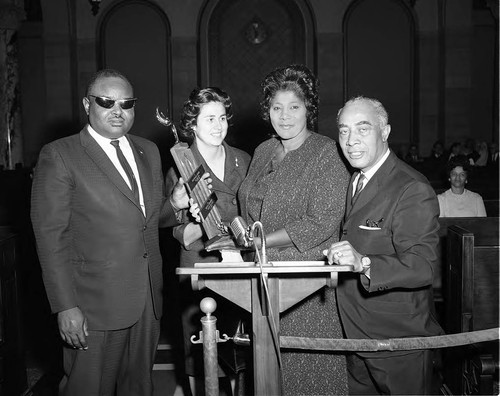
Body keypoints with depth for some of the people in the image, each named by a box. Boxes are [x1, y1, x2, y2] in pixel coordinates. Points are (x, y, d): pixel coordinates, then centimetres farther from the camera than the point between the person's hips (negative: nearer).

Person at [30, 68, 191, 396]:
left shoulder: (149, 151, 12)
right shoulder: (59, 155, -7)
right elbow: (51, 235, -11)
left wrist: (174, 205, -1)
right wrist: (65, 307, -16)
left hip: (148, 300, 6)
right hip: (96, 306, -5)